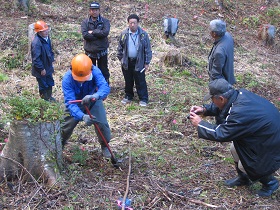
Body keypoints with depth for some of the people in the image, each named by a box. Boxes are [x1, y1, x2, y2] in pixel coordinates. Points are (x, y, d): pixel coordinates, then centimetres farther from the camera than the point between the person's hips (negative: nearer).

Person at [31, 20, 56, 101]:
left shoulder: (46, 38, -2)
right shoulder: (36, 43, -30)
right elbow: (36, 58, -27)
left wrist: (51, 59, 12)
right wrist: (41, 69, -21)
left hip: (48, 66, 8)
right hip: (41, 69, -8)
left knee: (50, 83, 22)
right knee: (43, 85, 10)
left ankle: (49, 97, 42)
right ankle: (44, 98, 30)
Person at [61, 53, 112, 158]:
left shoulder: (95, 72, -35)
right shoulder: (67, 79, -36)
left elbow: (105, 87, -48)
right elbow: (70, 102, -42)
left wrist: (95, 96, -71)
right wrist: (82, 116, -59)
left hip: (93, 101, 0)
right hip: (75, 103, 0)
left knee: (102, 123, -10)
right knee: (66, 125, 1)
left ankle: (105, 146, 18)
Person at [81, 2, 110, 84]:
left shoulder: (105, 21, -3)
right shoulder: (85, 22, -2)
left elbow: (105, 32, -21)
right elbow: (85, 35, -18)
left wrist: (92, 32, -15)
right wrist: (99, 34, -17)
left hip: (102, 51, -1)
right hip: (89, 52, 1)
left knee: (104, 71, 12)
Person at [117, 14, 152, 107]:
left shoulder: (143, 34, -6)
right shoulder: (124, 34, 0)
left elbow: (148, 49, -3)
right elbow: (120, 48, 10)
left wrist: (147, 63, -5)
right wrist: (121, 58, 6)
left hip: (139, 62, -3)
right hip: (127, 62, 3)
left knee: (140, 81, 1)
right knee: (128, 81, 15)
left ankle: (143, 99, 11)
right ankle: (128, 96, 31)